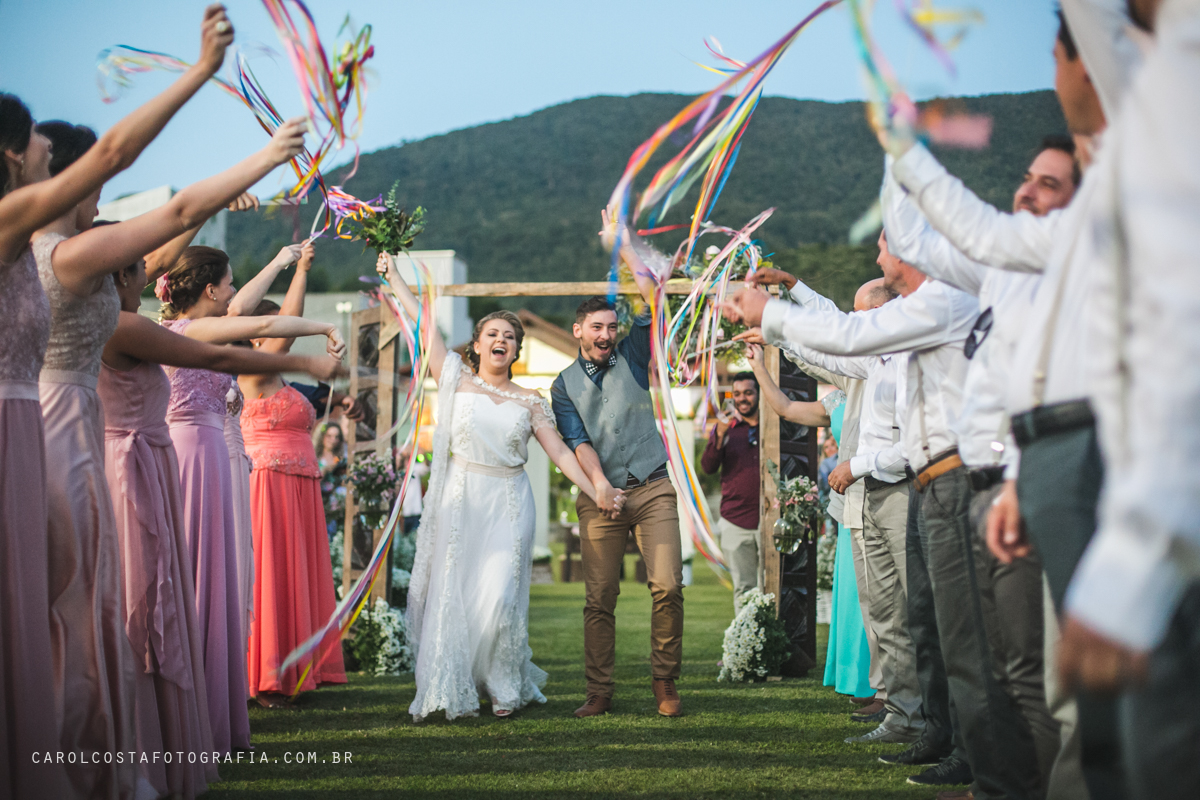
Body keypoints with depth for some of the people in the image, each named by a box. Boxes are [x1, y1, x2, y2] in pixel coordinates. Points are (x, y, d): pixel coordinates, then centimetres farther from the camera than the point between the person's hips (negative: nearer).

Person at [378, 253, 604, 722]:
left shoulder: (529, 402, 9)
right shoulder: (457, 382, 6)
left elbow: (558, 451, 7)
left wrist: (595, 493, 0)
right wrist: (393, 278, 9)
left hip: (508, 505, 0)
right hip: (460, 500, 0)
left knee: (498, 596, -7)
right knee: (452, 593, -3)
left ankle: (506, 688, 10)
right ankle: (450, 694, 3)